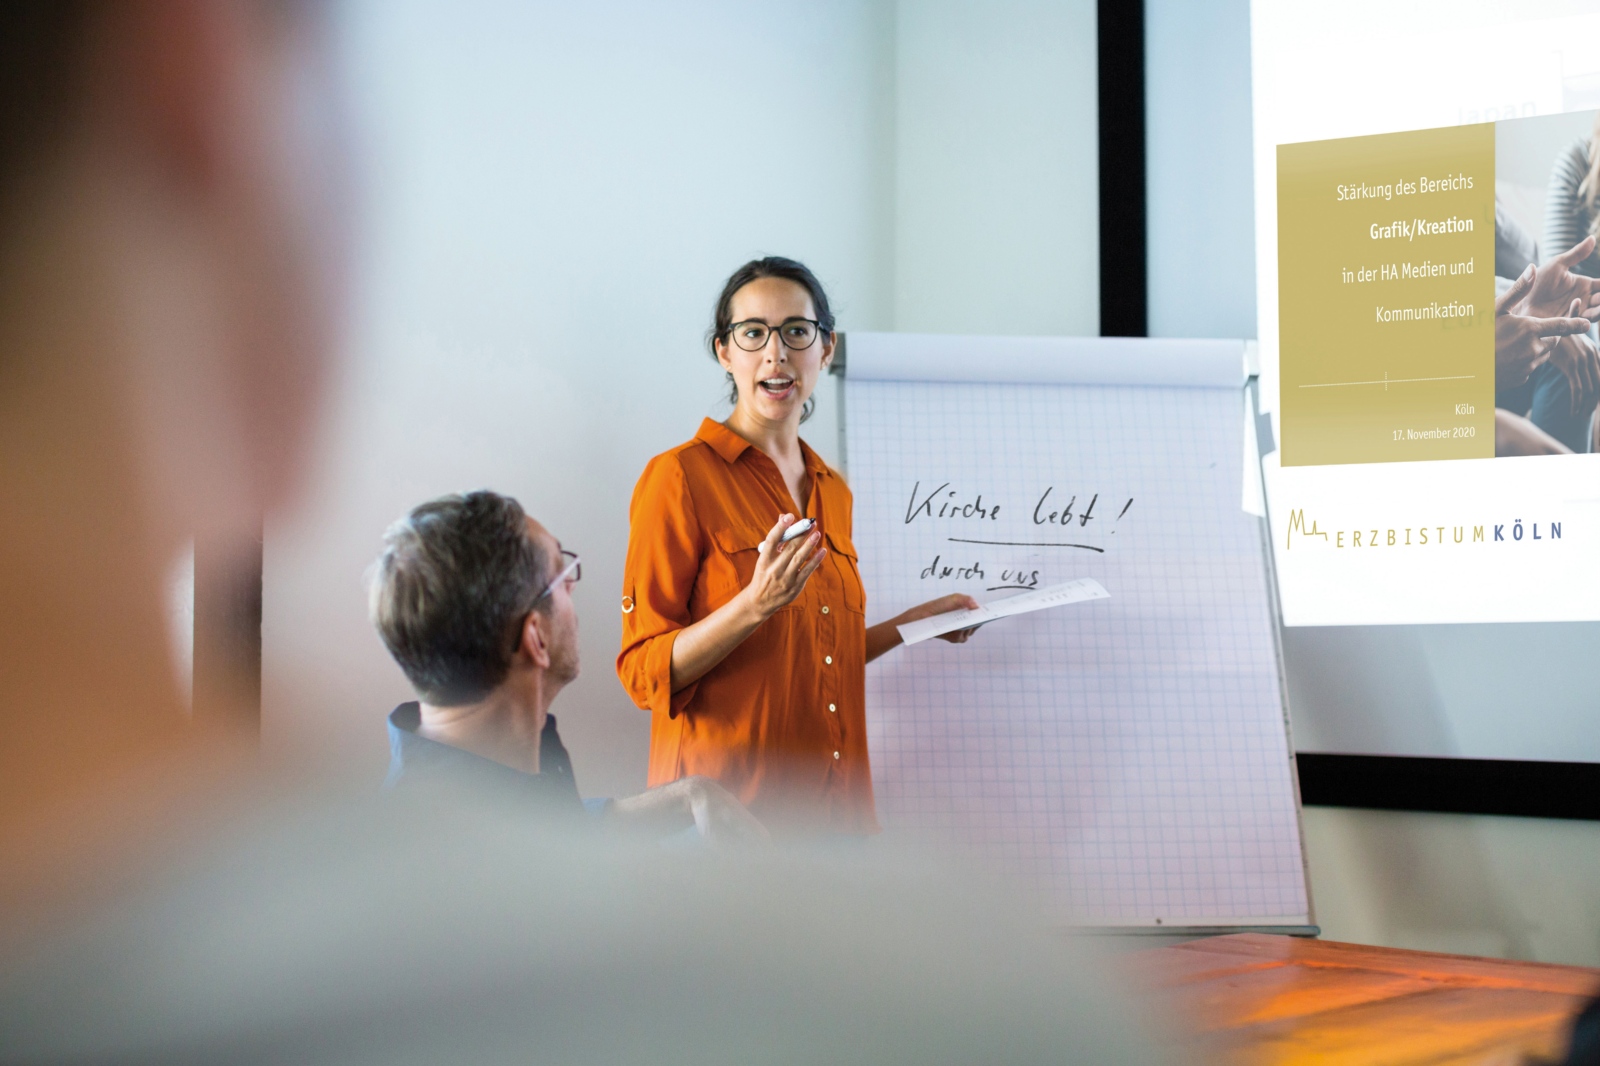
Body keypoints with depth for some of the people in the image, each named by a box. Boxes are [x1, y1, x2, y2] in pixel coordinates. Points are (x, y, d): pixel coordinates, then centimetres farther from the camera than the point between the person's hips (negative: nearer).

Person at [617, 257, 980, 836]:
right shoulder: (681, 475, -8)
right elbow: (644, 673, -12)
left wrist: (912, 623, 15)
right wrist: (756, 603, -24)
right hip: (726, 803, -6)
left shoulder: (833, 492, 14)